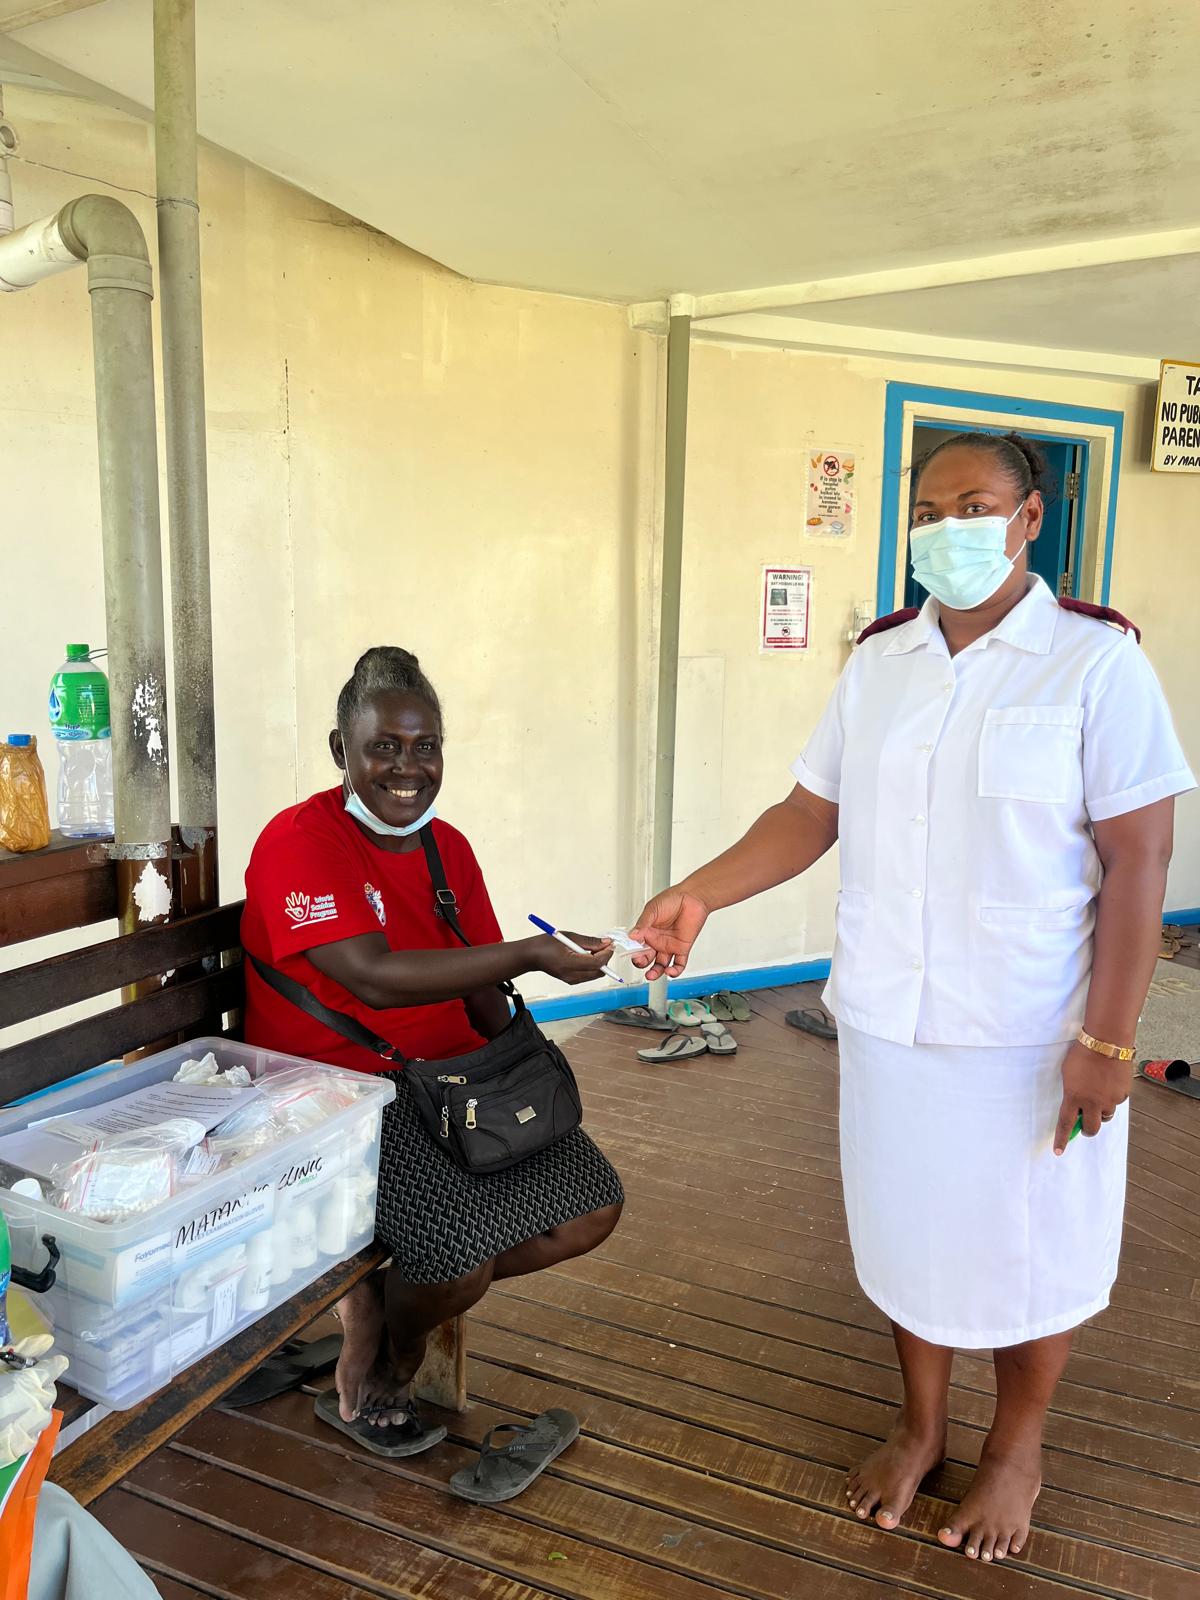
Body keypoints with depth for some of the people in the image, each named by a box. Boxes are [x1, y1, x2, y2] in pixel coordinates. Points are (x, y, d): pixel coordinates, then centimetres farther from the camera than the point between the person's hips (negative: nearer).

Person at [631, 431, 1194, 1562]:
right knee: (907, 1229, 18)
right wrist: (701, 894, -8)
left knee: (1026, 1247, 14)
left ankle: (1015, 1451, 41)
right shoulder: (879, 661, 3)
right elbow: (813, 812, 4)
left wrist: (1105, 1039, -16)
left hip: (1030, 1033, -4)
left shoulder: (1095, 662, -11)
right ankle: (920, 1427, 43)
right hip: (888, 1019, 4)